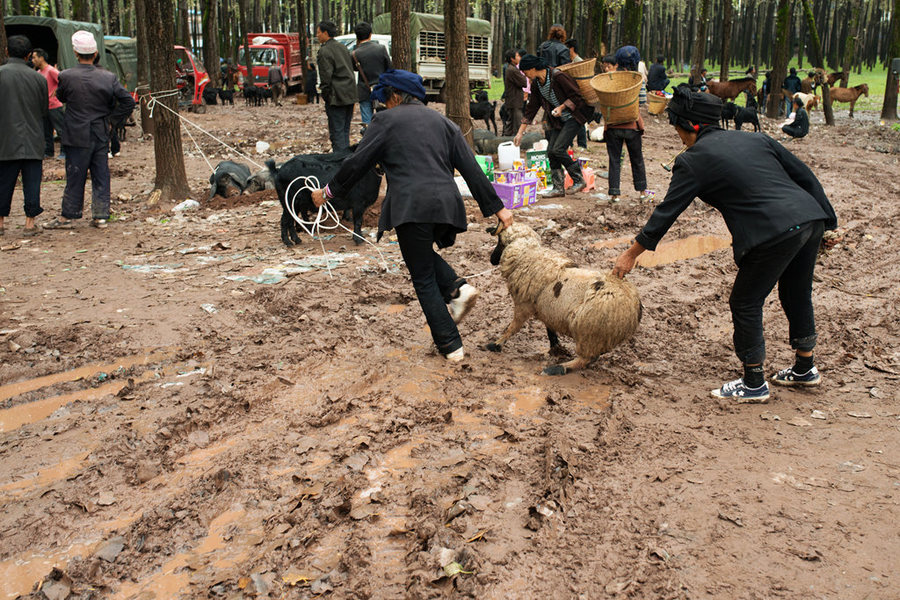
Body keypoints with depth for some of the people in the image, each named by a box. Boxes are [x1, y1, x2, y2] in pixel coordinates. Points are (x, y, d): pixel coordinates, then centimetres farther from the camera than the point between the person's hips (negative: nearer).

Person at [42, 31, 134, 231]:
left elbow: (61, 97, 7)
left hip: (77, 136, -2)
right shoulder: (108, 77, -5)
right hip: (101, 136, 2)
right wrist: (111, 118, 3)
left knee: (75, 177, 5)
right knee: (101, 177, 9)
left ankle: (67, 217, 14)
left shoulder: (66, 76, -10)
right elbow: (128, 102, -3)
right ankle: (100, 216, 12)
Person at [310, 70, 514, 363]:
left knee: (423, 280, 6)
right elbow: (471, 168, 15)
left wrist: (328, 192, 20)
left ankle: (450, 346, 6)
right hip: (447, 204, 6)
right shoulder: (442, 121, 19)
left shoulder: (386, 120, 6)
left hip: (411, 207, -5)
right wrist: (497, 208, 16)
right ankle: (458, 288, 6)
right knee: (424, 254, 30)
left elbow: (356, 163, 7)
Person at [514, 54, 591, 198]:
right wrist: (520, 132, 7)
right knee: (550, 151, -2)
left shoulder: (557, 76, -21)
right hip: (559, 120, 8)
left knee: (558, 149, -18)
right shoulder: (536, 84, 2)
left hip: (574, 116, -8)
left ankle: (579, 180, -3)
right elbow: (531, 108, 8)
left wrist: (561, 107, -24)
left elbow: (576, 96, -16)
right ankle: (558, 188, 7)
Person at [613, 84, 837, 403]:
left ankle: (754, 384, 18)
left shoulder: (693, 161, 0)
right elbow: (805, 176, 17)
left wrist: (631, 253, 10)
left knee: (746, 304, 8)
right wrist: (826, 220, 22)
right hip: (811, 218, 8)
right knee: (797, 295, 24)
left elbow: (667, 211, 1)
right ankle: (804, 368, 41)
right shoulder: (755, 138, 18)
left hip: (775, 232, -8)